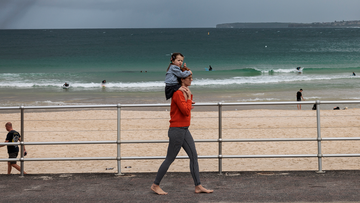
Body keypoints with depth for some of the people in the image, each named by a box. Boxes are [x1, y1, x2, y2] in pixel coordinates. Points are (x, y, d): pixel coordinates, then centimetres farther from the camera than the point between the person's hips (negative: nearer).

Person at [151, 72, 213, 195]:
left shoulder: (184, 92, 12)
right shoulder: (178, 93, -17)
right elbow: (186, 111, -23)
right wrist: (189, 97, -13)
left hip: (185, 130, 9)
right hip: (177, 130, -9)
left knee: (194, 156, 7)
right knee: (169, 159, -1)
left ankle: (198, 186, 11)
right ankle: (155, 185, 10)